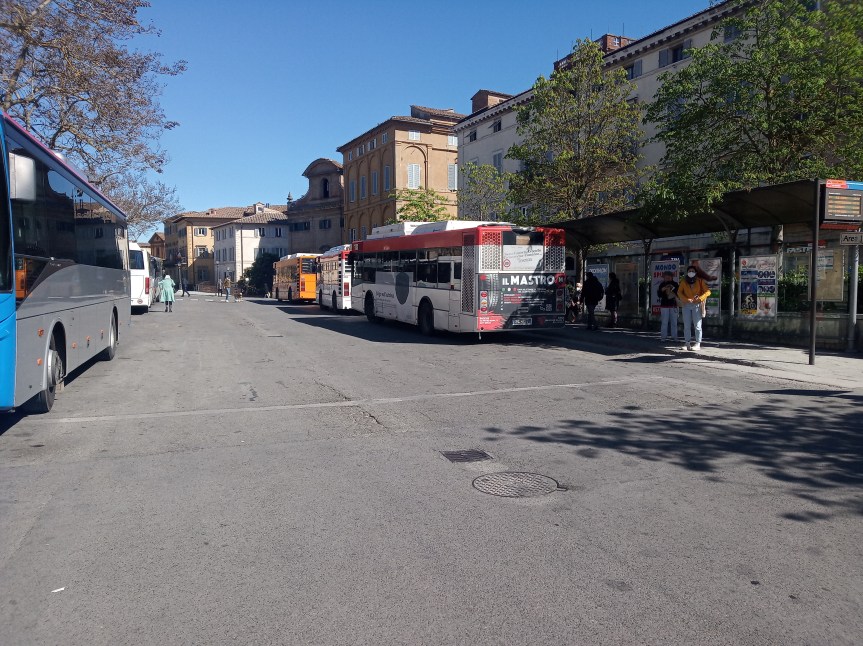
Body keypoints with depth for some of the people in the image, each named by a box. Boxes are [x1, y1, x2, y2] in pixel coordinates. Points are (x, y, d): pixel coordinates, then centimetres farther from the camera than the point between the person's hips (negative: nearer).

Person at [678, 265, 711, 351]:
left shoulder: (700, 281, 3)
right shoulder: (683, 282, 9)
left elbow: (707, 291, 0)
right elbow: (679, 292, 5)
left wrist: (700, 298, -15)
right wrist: (686, 299, -11)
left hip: (697, 305, -3)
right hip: (686, 305, 3)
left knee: (697, 325, -4)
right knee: (686, 325, 5)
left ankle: (698, 344, -2)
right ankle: (687, 343, 10)